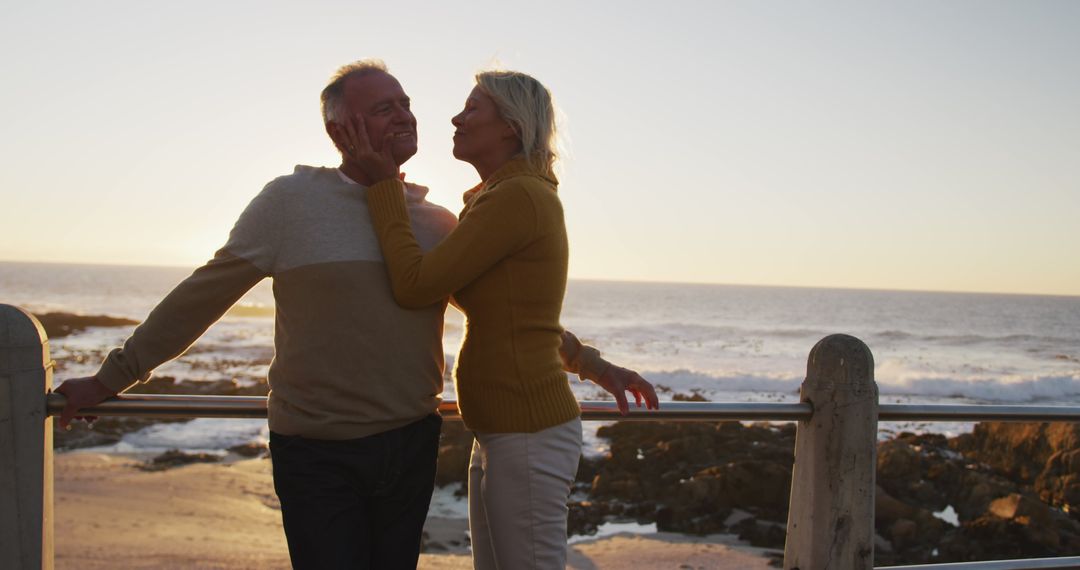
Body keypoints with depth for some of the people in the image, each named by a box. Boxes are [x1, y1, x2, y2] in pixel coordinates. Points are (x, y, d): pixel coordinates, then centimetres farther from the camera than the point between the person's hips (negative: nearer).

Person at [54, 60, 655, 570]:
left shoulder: (437, 221, 6)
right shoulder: (290, 201, -5)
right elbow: (201, 297, 0)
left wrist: (585, 359, 11)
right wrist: (113, 377, 3)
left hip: (411, 447, 4)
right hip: (318, 455, -4)